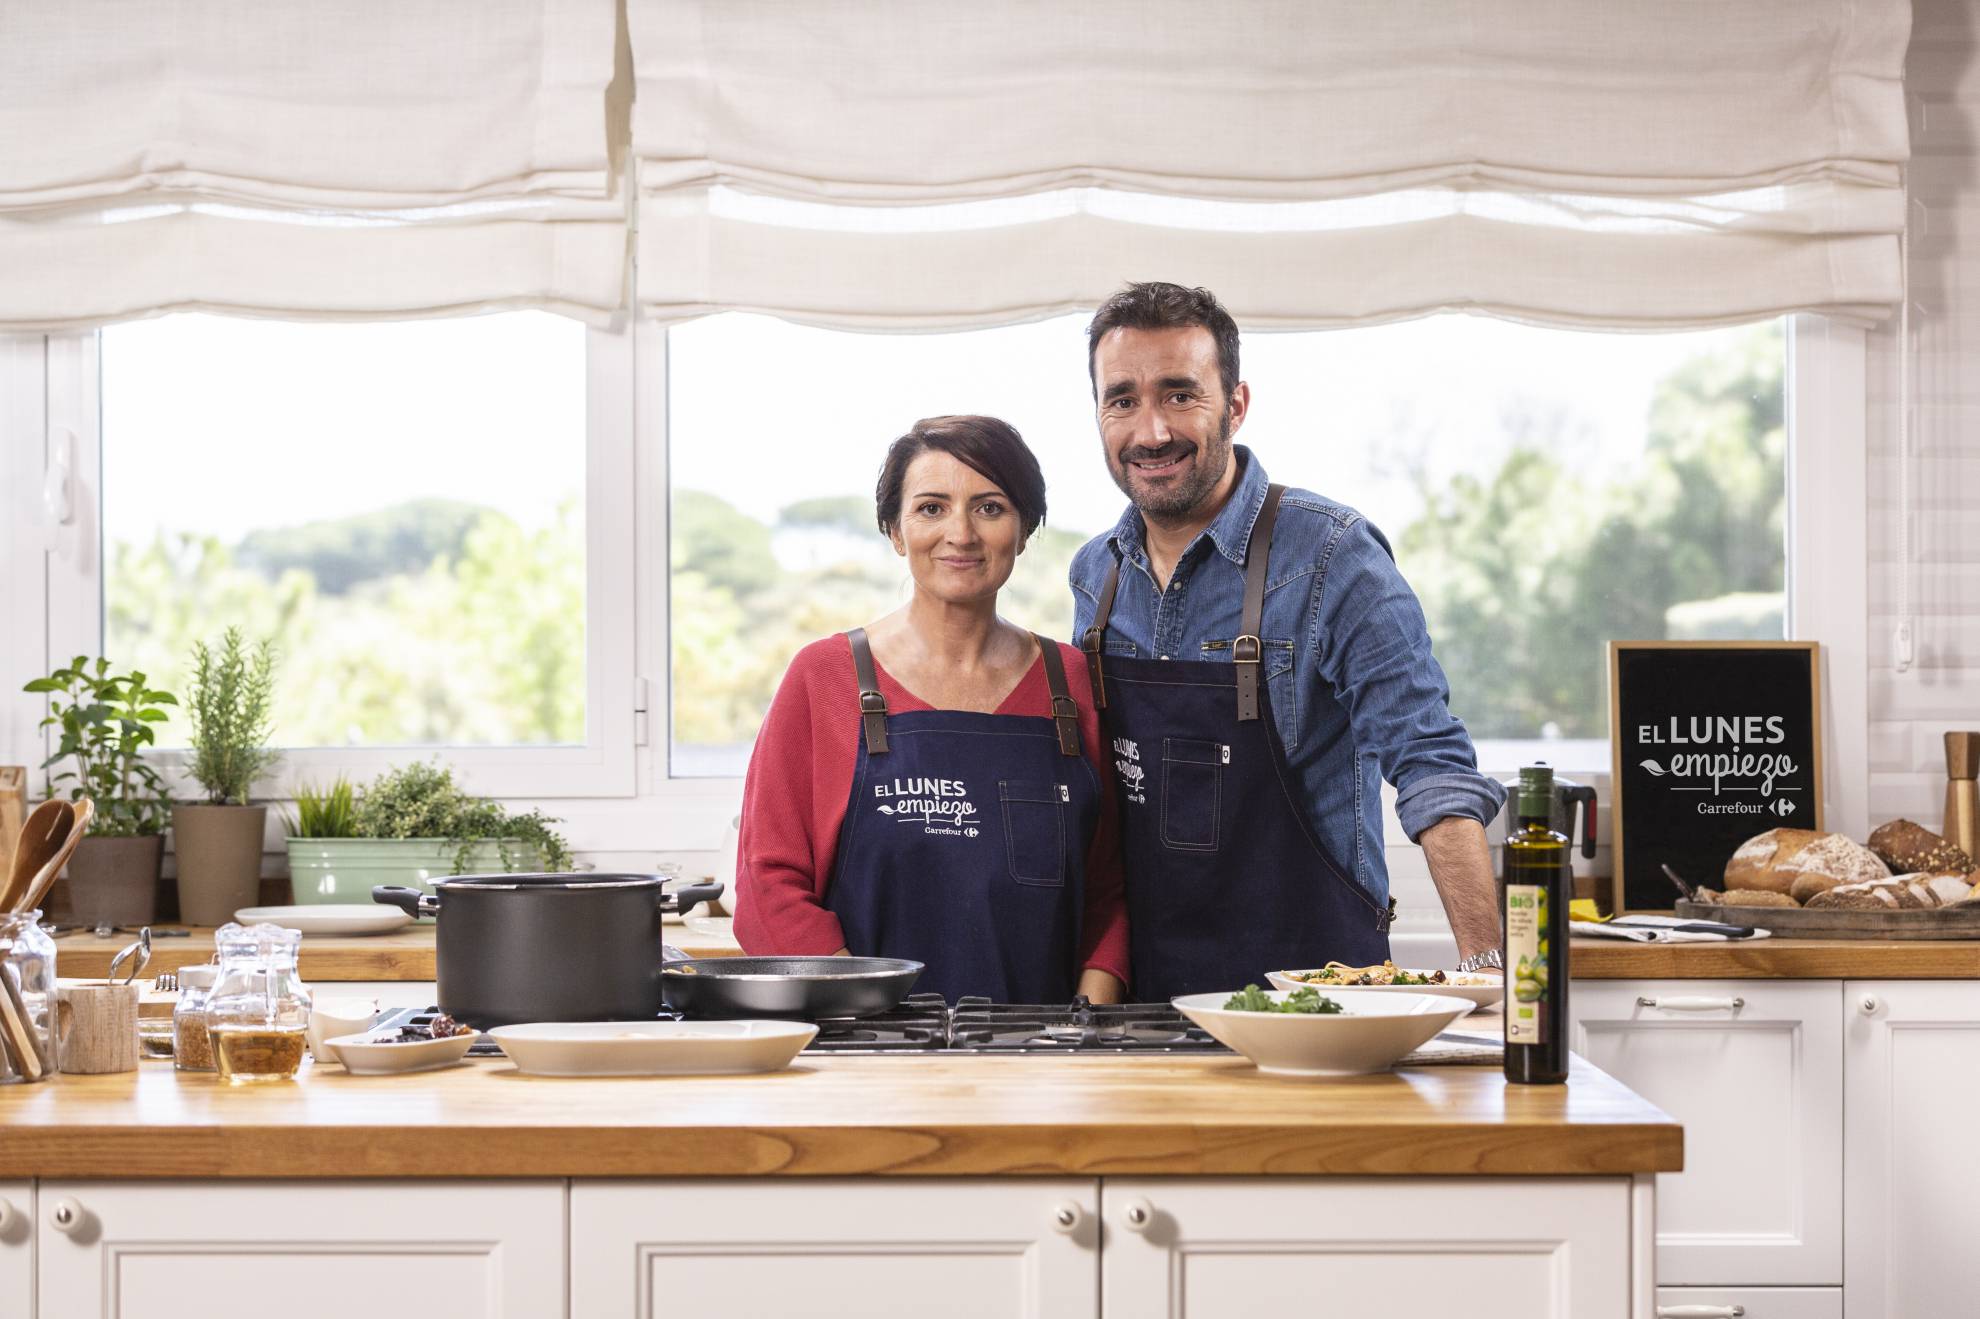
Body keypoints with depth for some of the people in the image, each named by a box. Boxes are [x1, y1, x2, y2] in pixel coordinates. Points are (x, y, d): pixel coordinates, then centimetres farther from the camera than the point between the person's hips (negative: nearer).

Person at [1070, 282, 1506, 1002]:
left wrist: (1485, 966, -24)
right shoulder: (1096, 572, 6)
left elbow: (1431, 769, -13)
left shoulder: (1331, 555, -11)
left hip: (1312, 989, -4)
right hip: (1143, 985, 4)